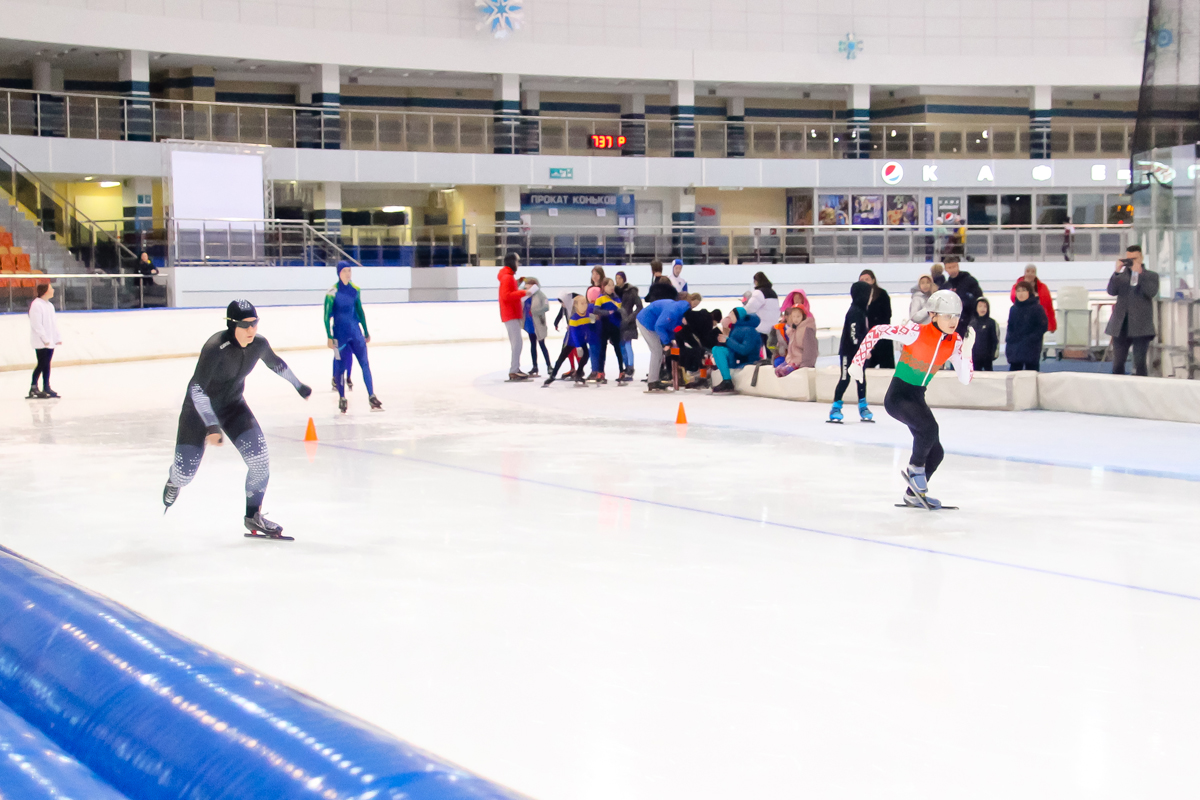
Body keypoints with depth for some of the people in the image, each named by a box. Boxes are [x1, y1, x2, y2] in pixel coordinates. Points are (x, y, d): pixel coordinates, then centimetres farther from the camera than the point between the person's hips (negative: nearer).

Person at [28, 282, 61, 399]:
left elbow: (53, 323, 19)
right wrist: (45, 339, -19)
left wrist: (57, 338, 11)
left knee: (47, 364, 10)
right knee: (42, 364, -7)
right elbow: (37, 325, -19)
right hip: (40, 342, -8)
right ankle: (33, 388, -2)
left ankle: (46, 388, 14)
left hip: (50, 342, 8)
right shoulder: (36, 305, -14)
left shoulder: (49, 305, 15)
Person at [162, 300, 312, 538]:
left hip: (233, 405, 4)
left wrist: (299, 386, 23)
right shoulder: (216, 347, -32)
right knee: (186, 473, -1)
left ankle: (253, 516, 5)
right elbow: (196, 388, -34)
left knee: (259, 457, -15)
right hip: (200, 408, -4)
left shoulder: (259, 344, -14)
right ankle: (174, 482, 40)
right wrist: (211, 426, -42)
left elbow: (276, 364, 9)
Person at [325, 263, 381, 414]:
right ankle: (342, 399, 17)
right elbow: (327, 316, -9)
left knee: (365, 364, -1)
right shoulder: (332, 293, -11)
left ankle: (372, 397, 1)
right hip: (340, 334, -4)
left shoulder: (355, 290, 4)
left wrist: (366, 331, 17)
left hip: (355, 332, 4)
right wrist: (329, 337, -13)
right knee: (341, 366, 2)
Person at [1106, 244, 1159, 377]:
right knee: (1117, 364, 4)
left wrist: (1139, 273, -16)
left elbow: (1152, 292, -12)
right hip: (1121, 326, 3)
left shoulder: (1151, 276, 7)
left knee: (1139, 363, -7)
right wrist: (1117, 272, -13)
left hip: (1140, 327, -3)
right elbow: (1112, 291, -3)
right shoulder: (1121, 275, 13)